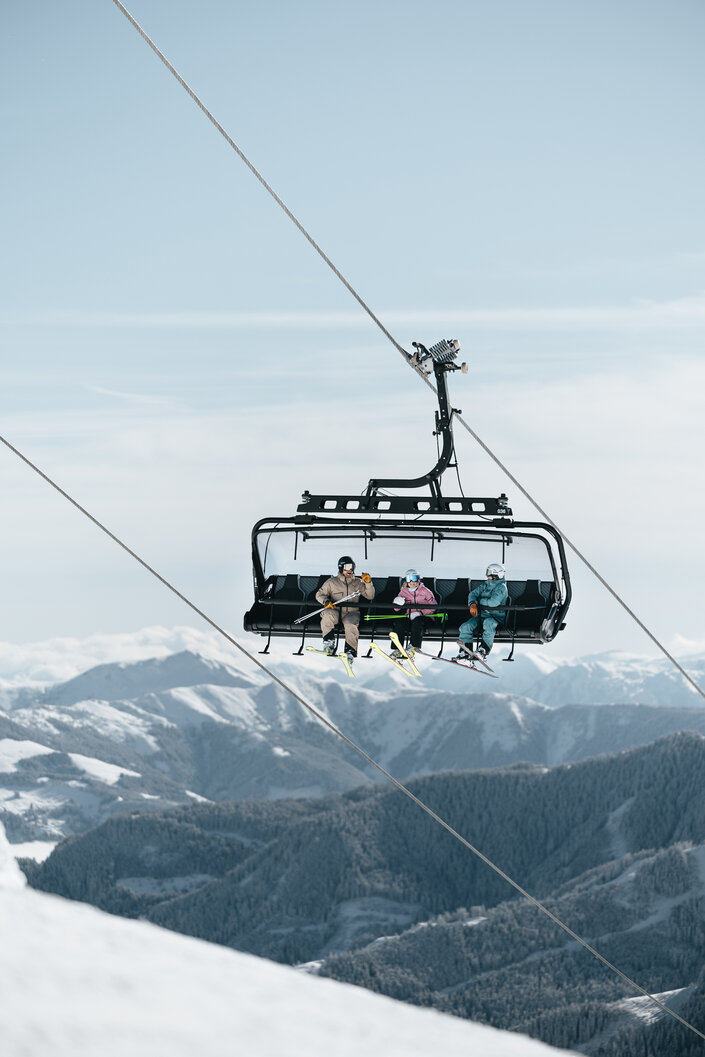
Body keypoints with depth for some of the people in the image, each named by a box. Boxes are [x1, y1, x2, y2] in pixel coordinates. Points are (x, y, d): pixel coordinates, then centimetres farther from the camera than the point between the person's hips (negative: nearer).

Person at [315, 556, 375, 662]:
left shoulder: (357, 583, 15)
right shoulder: (332, 582, 11)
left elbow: (369, 596, 10)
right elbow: (320, 594, 9)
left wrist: (368, 583, -7)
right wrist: (326, 601, -13)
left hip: (351, 613, 0)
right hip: (336, 611, 0)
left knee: (351, 624, -33)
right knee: (328, 614, -34)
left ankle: (350, 651, -27)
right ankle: (329, 642, -26)